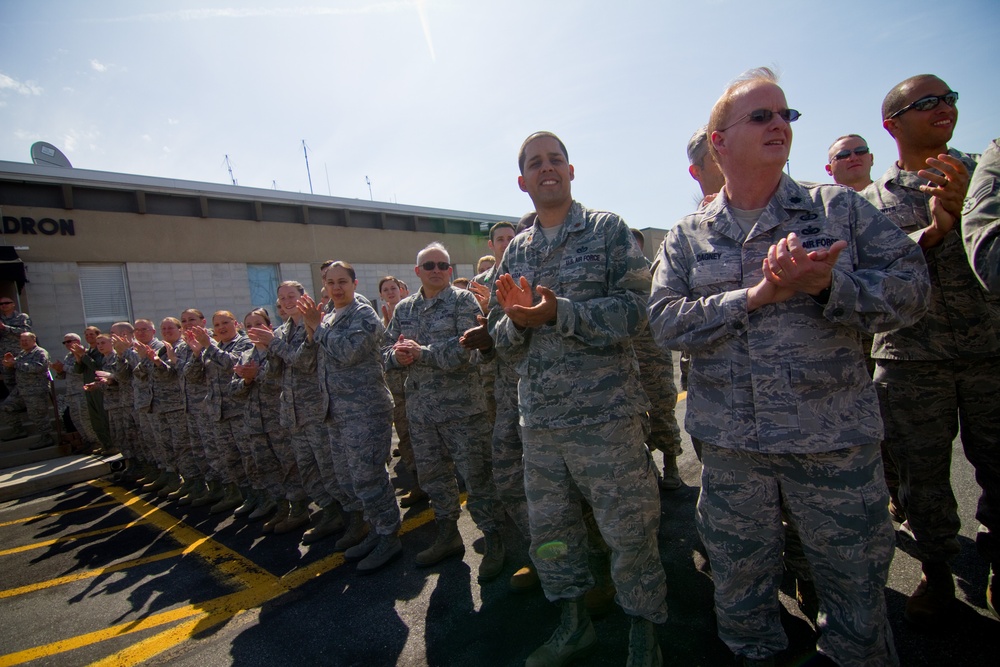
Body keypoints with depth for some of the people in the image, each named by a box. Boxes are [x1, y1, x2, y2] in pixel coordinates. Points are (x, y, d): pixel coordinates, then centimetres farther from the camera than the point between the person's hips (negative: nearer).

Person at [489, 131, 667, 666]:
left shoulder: (608, 229, -1)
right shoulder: (515, 250, 12)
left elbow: (634, 309, -12)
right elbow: (500, 334, 10)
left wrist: (558, 312, -22)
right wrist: (517, 321, -12)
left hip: (606, 411, -4)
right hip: (538, 417, 5)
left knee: (628, 531, 7)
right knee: (549, 528, 17)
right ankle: (574, 622, 40)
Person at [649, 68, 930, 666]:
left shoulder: (841, 207, 4)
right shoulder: (687, 238, 3)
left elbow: (912, 288, -2)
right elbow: (666, 321, -9)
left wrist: (827, 284, -20)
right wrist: (756, 295, -20)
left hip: (836, 438, 0)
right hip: (729, 442, 1)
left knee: (858, 593, 17)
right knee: (739, 592, 19)